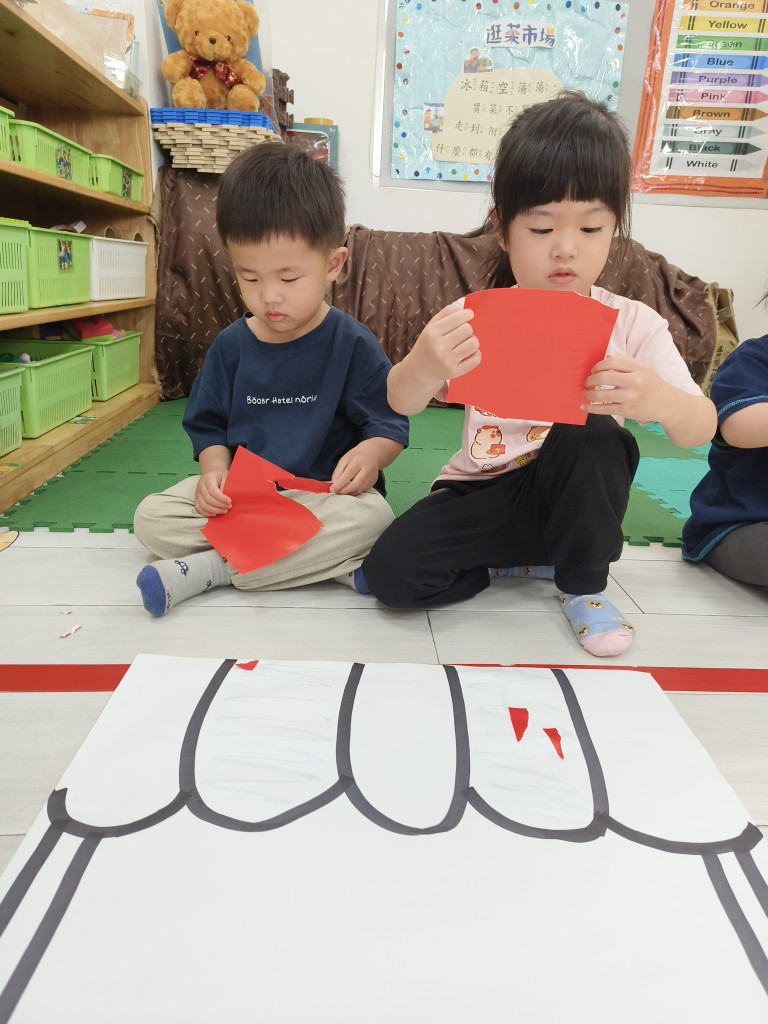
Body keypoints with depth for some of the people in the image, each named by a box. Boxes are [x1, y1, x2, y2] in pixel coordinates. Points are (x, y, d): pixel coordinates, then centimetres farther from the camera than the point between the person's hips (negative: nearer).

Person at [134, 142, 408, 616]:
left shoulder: (353, 343, -6)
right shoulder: (231, 345, 4)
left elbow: (390, 424, -4)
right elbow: (209, 425, 11)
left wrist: (371, 453, -27)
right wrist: (215, 470, -11)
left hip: (324, 495, -2)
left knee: (371, 515, -34)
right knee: (151, 516, -14)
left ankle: (209, 568, -22)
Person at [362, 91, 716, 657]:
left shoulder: (633, 323, -8)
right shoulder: (476, 315, -8)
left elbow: (702, 428, -15)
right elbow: (400, 403, -17)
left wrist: (659, 400, -40)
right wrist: (420, 371, -43)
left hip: (574, 499, 0)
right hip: (479, 494, 1)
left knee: (593, 436, -32)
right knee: (391, 571, -22)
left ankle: (583, 584, -7)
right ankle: (528, 561, 5)